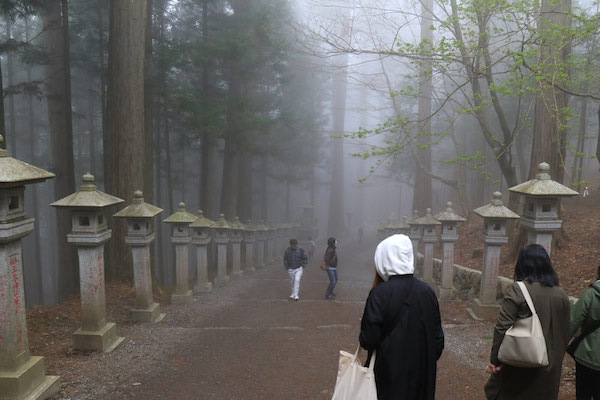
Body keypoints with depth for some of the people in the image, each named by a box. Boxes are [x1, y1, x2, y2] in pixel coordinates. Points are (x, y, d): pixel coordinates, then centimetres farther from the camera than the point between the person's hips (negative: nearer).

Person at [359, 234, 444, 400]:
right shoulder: (427, 291, -5)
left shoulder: (380, 293, -19)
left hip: (390, 372, -4)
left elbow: (368, 340, -17)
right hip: (423, 373, 4)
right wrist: (429, 361, 16)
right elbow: (438, 337, 2)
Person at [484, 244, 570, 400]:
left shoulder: (517, 290, -17)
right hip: (550, 369, 5)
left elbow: (502, 329, -19)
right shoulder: (561, 294, 0)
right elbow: (565, 333, 9)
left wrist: (494, 360, -10)